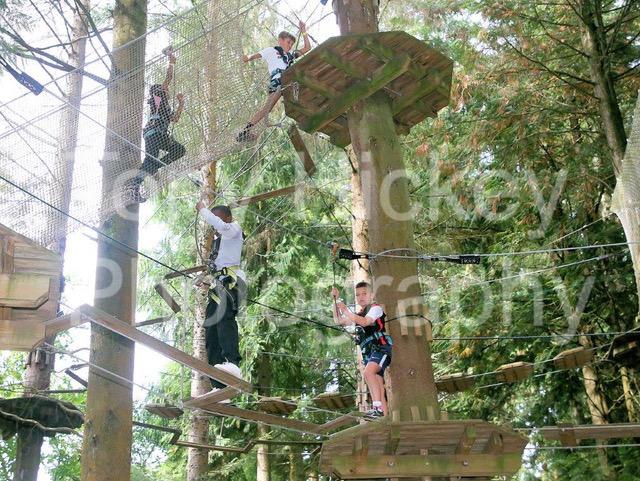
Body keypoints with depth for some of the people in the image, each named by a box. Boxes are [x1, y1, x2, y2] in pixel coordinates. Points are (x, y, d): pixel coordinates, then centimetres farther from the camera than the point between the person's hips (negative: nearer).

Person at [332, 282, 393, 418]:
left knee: (368, 373, -31)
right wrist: (335, 300, 8)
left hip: (381, 348, -8)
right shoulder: (358, 314, 23)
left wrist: (345, 310, -19)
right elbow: (339, 320, 16)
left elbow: (365, 322, -19)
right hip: (369, 353, 8)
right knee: (378, 387, 3)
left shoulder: (376, 308, -1)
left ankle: (378, 408, -37)